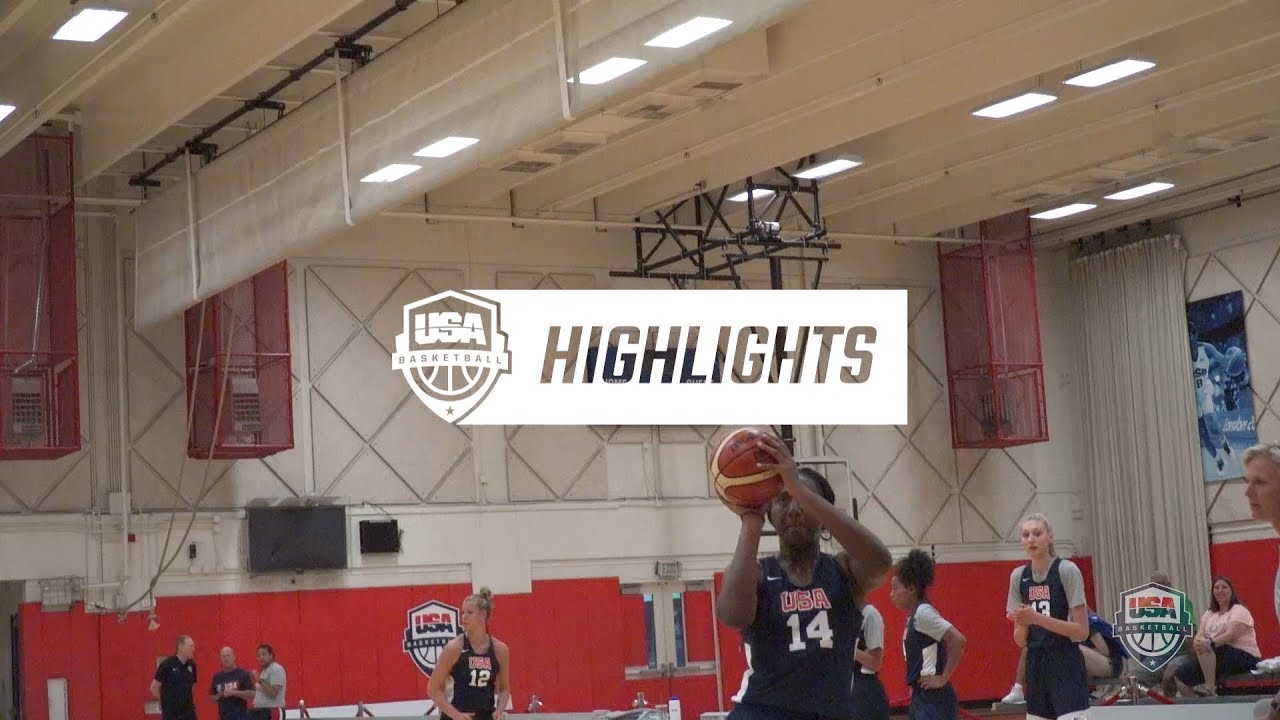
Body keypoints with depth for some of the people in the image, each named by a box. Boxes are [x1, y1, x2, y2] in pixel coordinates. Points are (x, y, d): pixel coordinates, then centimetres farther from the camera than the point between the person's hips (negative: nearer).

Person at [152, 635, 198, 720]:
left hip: (188, 712, 5)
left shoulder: (191, 665, 3)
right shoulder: (167, 664, -13)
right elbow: (154, 688, -7)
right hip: (171, 713, -5)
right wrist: (167, 701, 2)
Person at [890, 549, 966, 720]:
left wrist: (943, 678, -18)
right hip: (922, 698, 10)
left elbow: (958, 640, -23)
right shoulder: (914, 615, 14)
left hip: (934, 700, -10)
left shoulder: (924, 613, -14)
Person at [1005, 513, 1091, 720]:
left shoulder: (1067, 570, -8)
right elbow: (1020, 640, 10)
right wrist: (1022, 623, -12)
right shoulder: (1018, 577, 8)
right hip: (1036, 668, 6)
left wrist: (1038, 618, -21)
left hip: (1066, 666, -6)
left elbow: (1082, 631, -12)